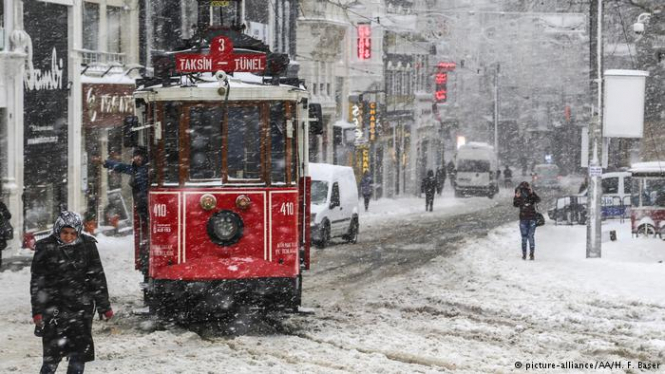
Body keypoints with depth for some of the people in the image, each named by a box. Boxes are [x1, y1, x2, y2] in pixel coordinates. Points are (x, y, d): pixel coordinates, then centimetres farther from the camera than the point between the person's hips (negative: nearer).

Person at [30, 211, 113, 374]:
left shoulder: (87, 246, 1)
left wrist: (104, 306, 9)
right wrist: (37, 310, -4)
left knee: (80, 351, 0)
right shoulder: (45, 248, -3)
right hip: (55, 306, -2)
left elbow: (97, 277, 8)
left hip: (81, 306, 2)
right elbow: (37, 282, 1)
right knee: (53, 352, -10)